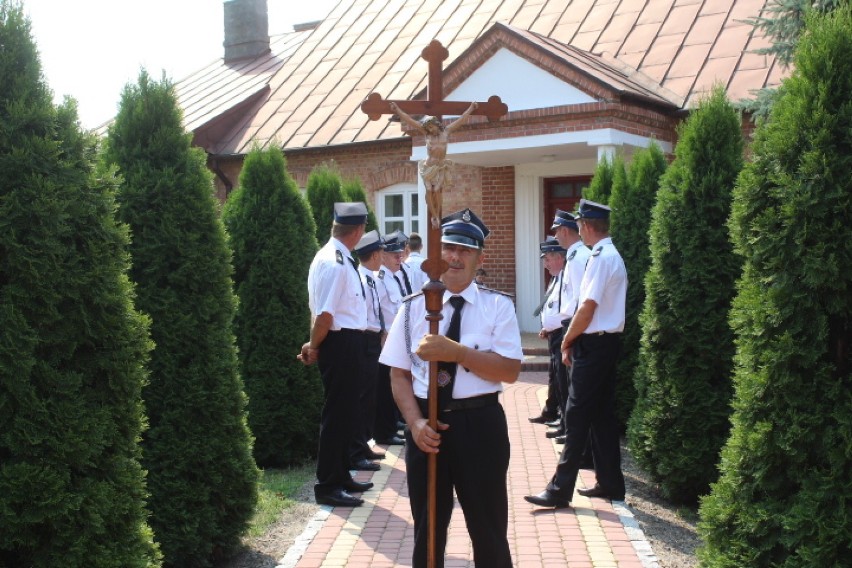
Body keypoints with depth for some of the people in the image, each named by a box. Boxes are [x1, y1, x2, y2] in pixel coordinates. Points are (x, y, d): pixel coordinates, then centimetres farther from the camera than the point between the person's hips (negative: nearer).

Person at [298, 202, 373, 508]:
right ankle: (327, 486, 8)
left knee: (346, 411, 19)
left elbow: (320, 310, 12)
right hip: (341, 343, -10)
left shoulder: (331, 257, 12)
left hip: (347, 343, 10)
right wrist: (315, 347, -9)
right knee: (337, 413, -2)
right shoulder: (336, 264, -21)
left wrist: (314, 345, 8)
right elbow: (325, 314, -22)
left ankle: (341, 476, 32)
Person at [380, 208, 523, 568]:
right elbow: (399, 374, 2)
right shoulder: (414, 307, 2)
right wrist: (416, 422, -12)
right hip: (427, 424, 2)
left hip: (480, 424, -2)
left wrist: (457, 352, -22)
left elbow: (510, 371, -12)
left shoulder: (498, 306, -3)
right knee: (427, 528, 16)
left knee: (488, 528, 11)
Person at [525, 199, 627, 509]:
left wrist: (567, 341, -7)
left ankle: (560, 489, -3)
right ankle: (610, 483, 21)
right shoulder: (612, 256, 15)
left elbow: (587, 308, -19)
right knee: (602, 414, 14)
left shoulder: (601, 258, -16)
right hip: (607, 342, 10)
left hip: (594, 344, -10)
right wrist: (574, 340, 11)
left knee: (577, 417, -7)